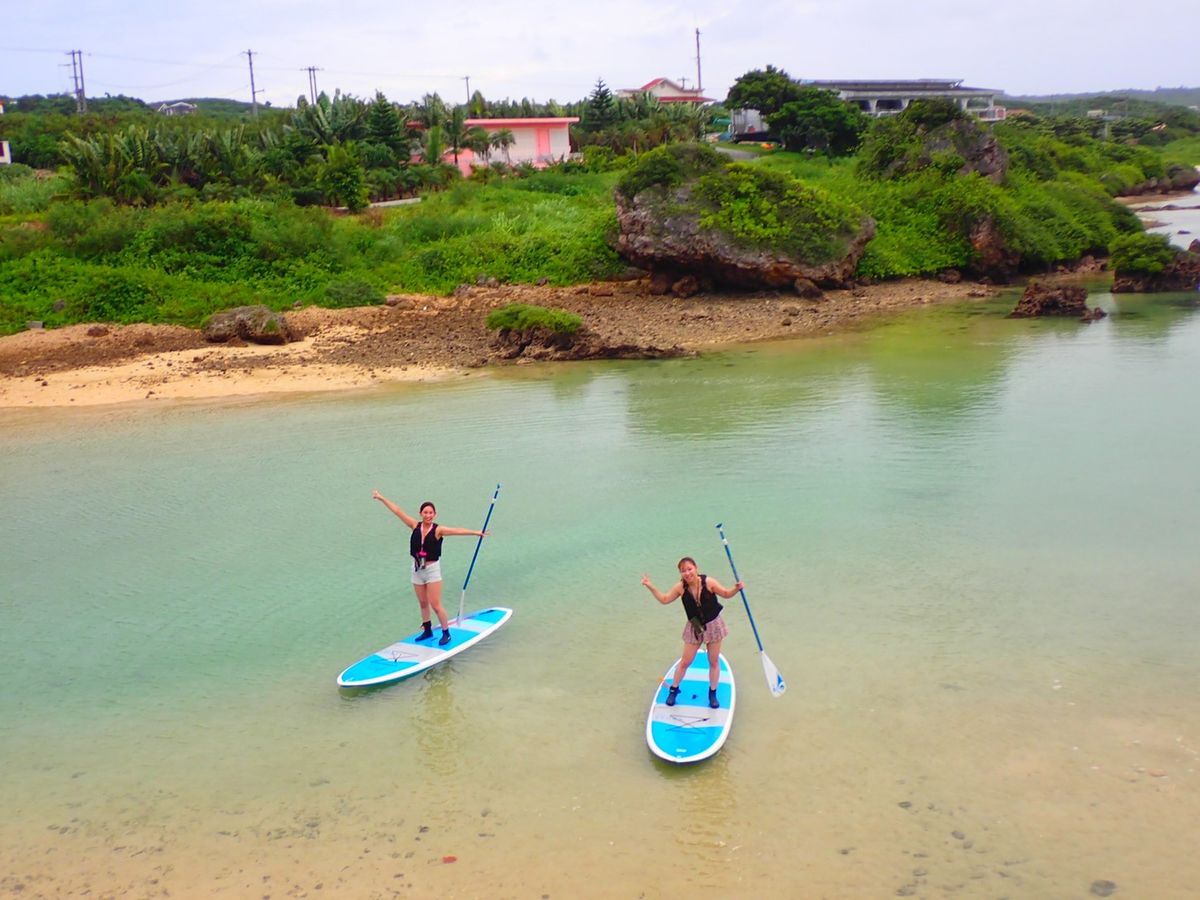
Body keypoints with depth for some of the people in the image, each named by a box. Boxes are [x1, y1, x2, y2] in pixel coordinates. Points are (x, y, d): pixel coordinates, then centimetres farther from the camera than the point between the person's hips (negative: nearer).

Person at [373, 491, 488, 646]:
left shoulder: (438, 530, -11)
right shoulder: (415, 526, 0)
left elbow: (456, 530, -24)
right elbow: (398, 511, 3)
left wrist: (476, 532, -36)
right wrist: (381, 498, 7)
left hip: (432, 569, -4)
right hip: (417, 569, 4)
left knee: (435, 605, -5)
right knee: (423, 603, 15)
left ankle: (446, 633, 8)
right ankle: (427, 630, 31)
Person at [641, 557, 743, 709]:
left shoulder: (708, 582, -20)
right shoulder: (680, 588, -14)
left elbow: (726, 594, -7)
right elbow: (664, 599, 0)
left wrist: (736, 588, -27)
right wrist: (651, 587, -11)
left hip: (713, 626, -1)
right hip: (694, 628, 1)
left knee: (714, 662, 11)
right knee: (685, 662, 8)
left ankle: (712, 693, 29)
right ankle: (673, 690, 28)